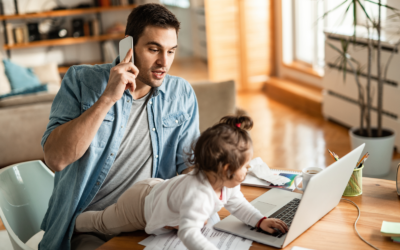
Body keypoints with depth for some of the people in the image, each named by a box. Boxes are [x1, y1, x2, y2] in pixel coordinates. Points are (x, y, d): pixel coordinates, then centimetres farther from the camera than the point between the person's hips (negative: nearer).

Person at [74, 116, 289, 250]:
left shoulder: (226, 183, -19)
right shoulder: (197, 193, -48)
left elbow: (238, 205, -2)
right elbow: (188, 233, -58)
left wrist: (260, 221, -15)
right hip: (140, 205, -7)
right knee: (102, 223, 18)